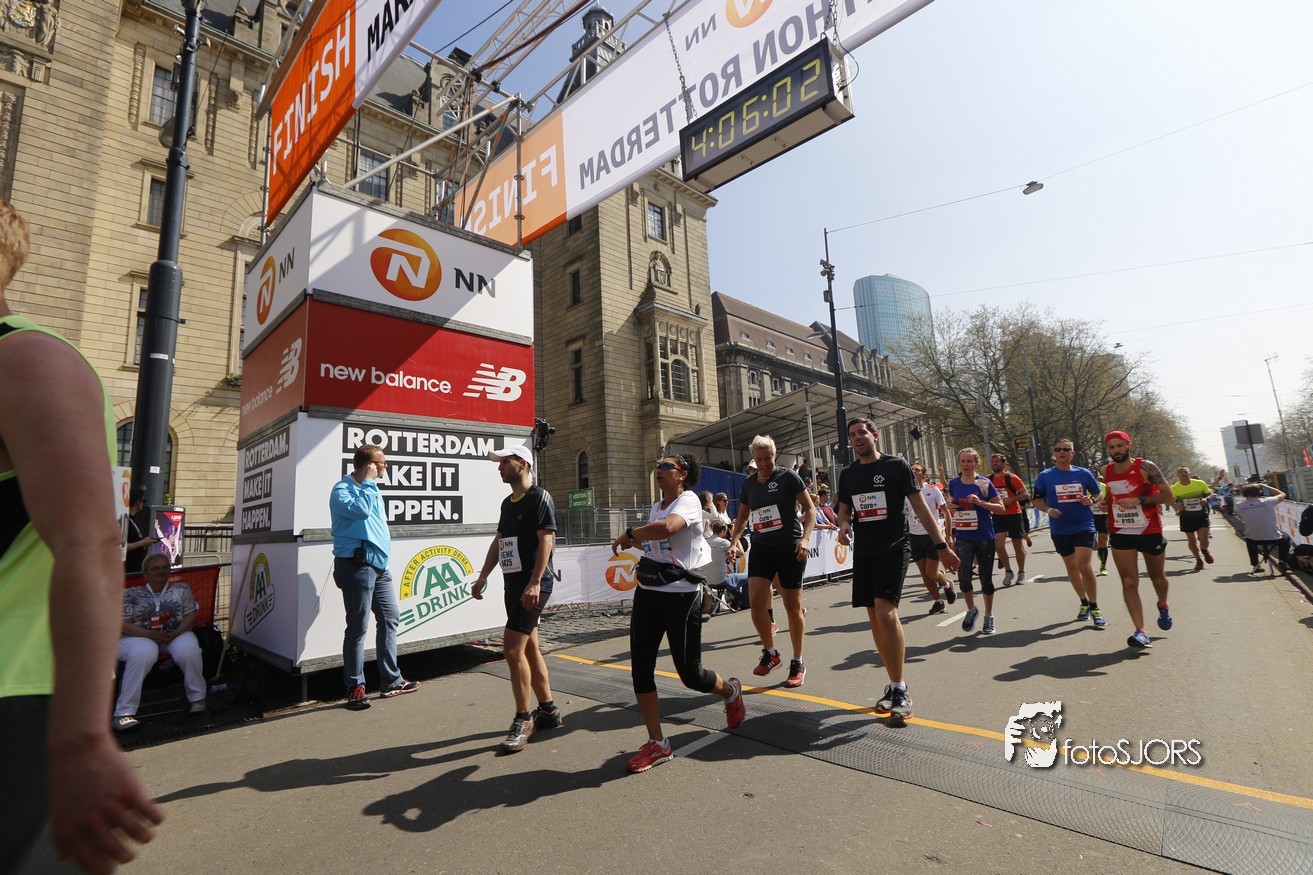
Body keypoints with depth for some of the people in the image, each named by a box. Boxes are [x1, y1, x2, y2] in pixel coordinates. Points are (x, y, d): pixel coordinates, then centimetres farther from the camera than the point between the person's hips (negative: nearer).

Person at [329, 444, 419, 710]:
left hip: (379, 566, 9)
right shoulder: (342, 489, -9)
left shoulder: (371, 489, 18)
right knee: (357, 628, -2)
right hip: (356, 566, -9)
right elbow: (360, 509, -28)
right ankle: (355, 688, 11)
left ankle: (391, 681, 23)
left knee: (389, 620, 12)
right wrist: (369, 482, -17)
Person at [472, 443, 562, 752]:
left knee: (513, 648, -11)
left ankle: (523, 720, 3)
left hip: (533, 585, -9)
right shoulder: (508, 502, 16)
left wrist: (535, 582, -23)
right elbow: (498, 541, 21)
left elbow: (546, 540, -18)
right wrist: (483, 576, 15)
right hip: (514, 583, 9)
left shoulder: (539, 497, -11)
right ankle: (548, 711, 26)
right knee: (529, 648, 13)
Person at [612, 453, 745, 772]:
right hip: (647, 593, 7)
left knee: (689, 672, 4)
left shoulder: (688, 500, -11)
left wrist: (629, 534, -19)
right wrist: (635, 542, 16)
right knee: (640, 668, 2)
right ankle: (656, 744, 17)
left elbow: (667, 528, -32)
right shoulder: (655, 506, 14)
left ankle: (730, 691, 37)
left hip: (680, 595, -7)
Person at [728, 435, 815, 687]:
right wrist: (734, 541, 6)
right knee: (755, 599, -9)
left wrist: (805, 538, -17)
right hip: (761, 546, 4)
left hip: (790, 547, -4)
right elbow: (742, 517, 20)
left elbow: (810, 509, -3)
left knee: (792, 605, 3)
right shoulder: (749, 484, 10)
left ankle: (798, 663, 19)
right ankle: (770, 652, 14)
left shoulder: (789, 477, -4)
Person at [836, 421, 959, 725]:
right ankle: (895, 685, 23)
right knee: (874, 618, 8)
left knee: (886, 612, -19)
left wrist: (940, 545, -5)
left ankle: (900, 691, -7)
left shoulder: (896, 466, -3)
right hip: (863, 552, 5)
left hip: (893, 548, -5)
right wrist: (844, 526, -4)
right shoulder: (848, 474, 11)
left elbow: (920, 506, -3)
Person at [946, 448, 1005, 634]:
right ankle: (971, 610, 16)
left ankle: (988, 617, 26)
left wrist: (980, 502, -20)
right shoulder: (953, 484, 4)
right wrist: (950, 535, 12)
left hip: (985, 537, -2)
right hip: (963, 537, 2)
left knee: (986, 578, 7)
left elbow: (1001, 508, -4)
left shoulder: (984, 483, -5)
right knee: (963, 577, -10)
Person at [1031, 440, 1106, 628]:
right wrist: (1048, 510, -14)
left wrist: (1091, 501, -9)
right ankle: (1084, 603, 31)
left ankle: (1094, 608, 5)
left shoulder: (1084, 473, 1)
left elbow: (1098, 494, 12)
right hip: (1059, 530, 2)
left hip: (1084, 526, -1)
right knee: (1071, 567, 13)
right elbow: (1037, 500, 5)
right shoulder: (1045, 476, 0)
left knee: (1085, 567, -12)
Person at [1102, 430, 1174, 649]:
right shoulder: (1106, 472, 3)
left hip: (1150, 531, -2)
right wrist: (1106, 504, -1)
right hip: (1120, 533, 2)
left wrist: (1139, 500, -23)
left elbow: (1168, 495, -12)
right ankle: (1141, 632, -8)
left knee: (1157, 577, 19)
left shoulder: (1145, 467, -11)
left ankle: (1163, 606, 51)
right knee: (1129, 582, -7)